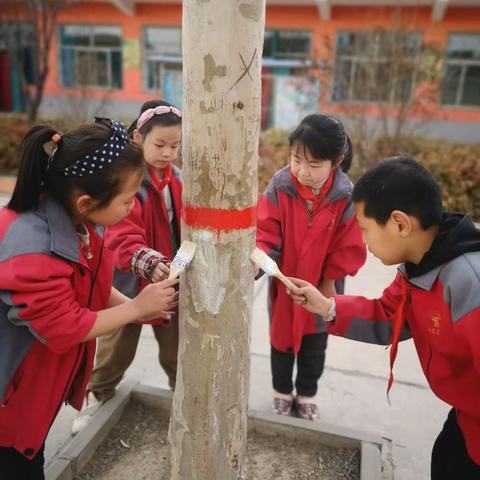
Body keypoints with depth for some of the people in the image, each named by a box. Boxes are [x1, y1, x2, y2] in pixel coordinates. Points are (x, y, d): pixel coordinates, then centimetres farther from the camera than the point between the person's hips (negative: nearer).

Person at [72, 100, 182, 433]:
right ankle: (97, 395, 44)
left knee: (177, 350, 21)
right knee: (116, 349, 18)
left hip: (173, 280, 4)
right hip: (129, 283, -4)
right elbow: (122, 238, -29)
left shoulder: (178, 179, 0)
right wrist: (150, 262, -45)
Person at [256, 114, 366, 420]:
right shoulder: (279, 187, -20)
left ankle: (307, 394, 43)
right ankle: (282, 391, 44)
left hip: (320, 290, 0)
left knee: (314, 346, 19)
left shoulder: (346, 196, -20)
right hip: (283, 284, 0)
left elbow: (349, 248, -11)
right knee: (281, 339, 20)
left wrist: (329, 281, -8)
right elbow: (266, 234, -17)